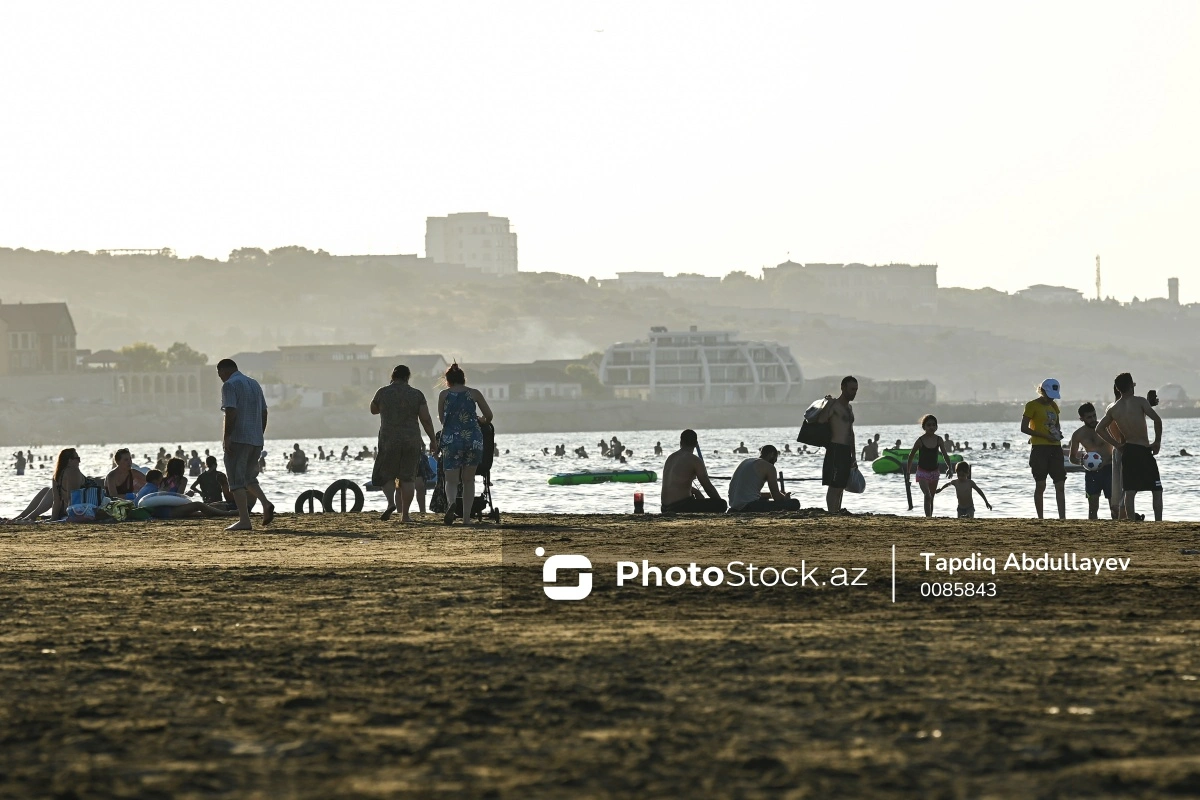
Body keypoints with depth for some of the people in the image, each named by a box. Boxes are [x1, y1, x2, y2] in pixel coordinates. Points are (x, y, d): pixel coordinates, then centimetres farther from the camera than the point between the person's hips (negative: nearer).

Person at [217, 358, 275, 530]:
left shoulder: (229, 385, -6)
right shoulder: (254, 384, 19)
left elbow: (231, 412, -18)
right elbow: (264, 413, 19)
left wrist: (227, 437, -16)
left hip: (238, 439, -8)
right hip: (256, 439, 8)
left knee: (237, 480, -3)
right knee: (249, 477, 18)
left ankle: (244, 520, -9)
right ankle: (266, 504, -5)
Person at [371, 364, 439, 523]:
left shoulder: (383, 393, -1)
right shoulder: (417, 394, 0)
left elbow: (374, 410, 17)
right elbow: (426, 419, -3)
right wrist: (433, 440, 4)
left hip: (389, 440, -1)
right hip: (412, 441, 1)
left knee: (386, 474, 10)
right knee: (408, 477, 6)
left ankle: (391, 502, -16)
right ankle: (405, 514, 4)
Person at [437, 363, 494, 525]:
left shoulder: (444, 394, 4)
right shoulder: (474, 394, 6)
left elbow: (442, 419, 11)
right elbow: (489, 416, 9)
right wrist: (481, 421, 32)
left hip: (451, 438, -1)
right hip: (473, 438, 1)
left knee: (451, 480, 2)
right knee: (469, 480, 14)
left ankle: (451, 502, -30)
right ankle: (466, 517, 11)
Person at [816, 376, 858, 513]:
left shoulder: (848, 408, 20)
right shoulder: (834, 404, -8)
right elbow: (821, 419, -26)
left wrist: (853, 455, 24)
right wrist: (828, 404, -25)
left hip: (846, 451, 9)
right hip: (836, 449, -9)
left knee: (841, 486, 10)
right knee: (834, 486, -11)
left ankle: (837, 512, 14)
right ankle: (832, 514, -12)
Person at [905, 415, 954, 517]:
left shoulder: (939, 440, -2)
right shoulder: (920, 440, -10)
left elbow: (945, 455, 0)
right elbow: (911, 455, 0)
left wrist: (950, 468, -15)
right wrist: (908, 472, 4)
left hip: (934, 471, 4)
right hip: (922, 472, -4)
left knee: (931, 498, 13)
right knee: (927, 496, -20)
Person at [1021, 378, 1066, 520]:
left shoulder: (1053, 405, 16)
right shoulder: (1032, 405, -4)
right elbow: (1024, 428, -8)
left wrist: (1058, 432, 7)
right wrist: (1045, 435, -15)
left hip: (1055, 447, 6)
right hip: (1039, 448, -6)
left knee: (1060, 485, 1)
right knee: (1040, 485, -4)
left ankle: (1062, 517, 2)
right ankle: (1040, 518, 2)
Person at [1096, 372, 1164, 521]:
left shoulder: (1113, 409, 6)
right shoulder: (1140, 402, -9)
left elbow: (1099, 429, 12)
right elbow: (1157, 419, -18)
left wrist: (1117, 445, 13)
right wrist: (1157, 442, -7)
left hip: (1127, 451, 4)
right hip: (1144, 450, -4)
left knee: (1130, 492, 5)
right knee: (1157, 490, 3)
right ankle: (1159, 522, -4)